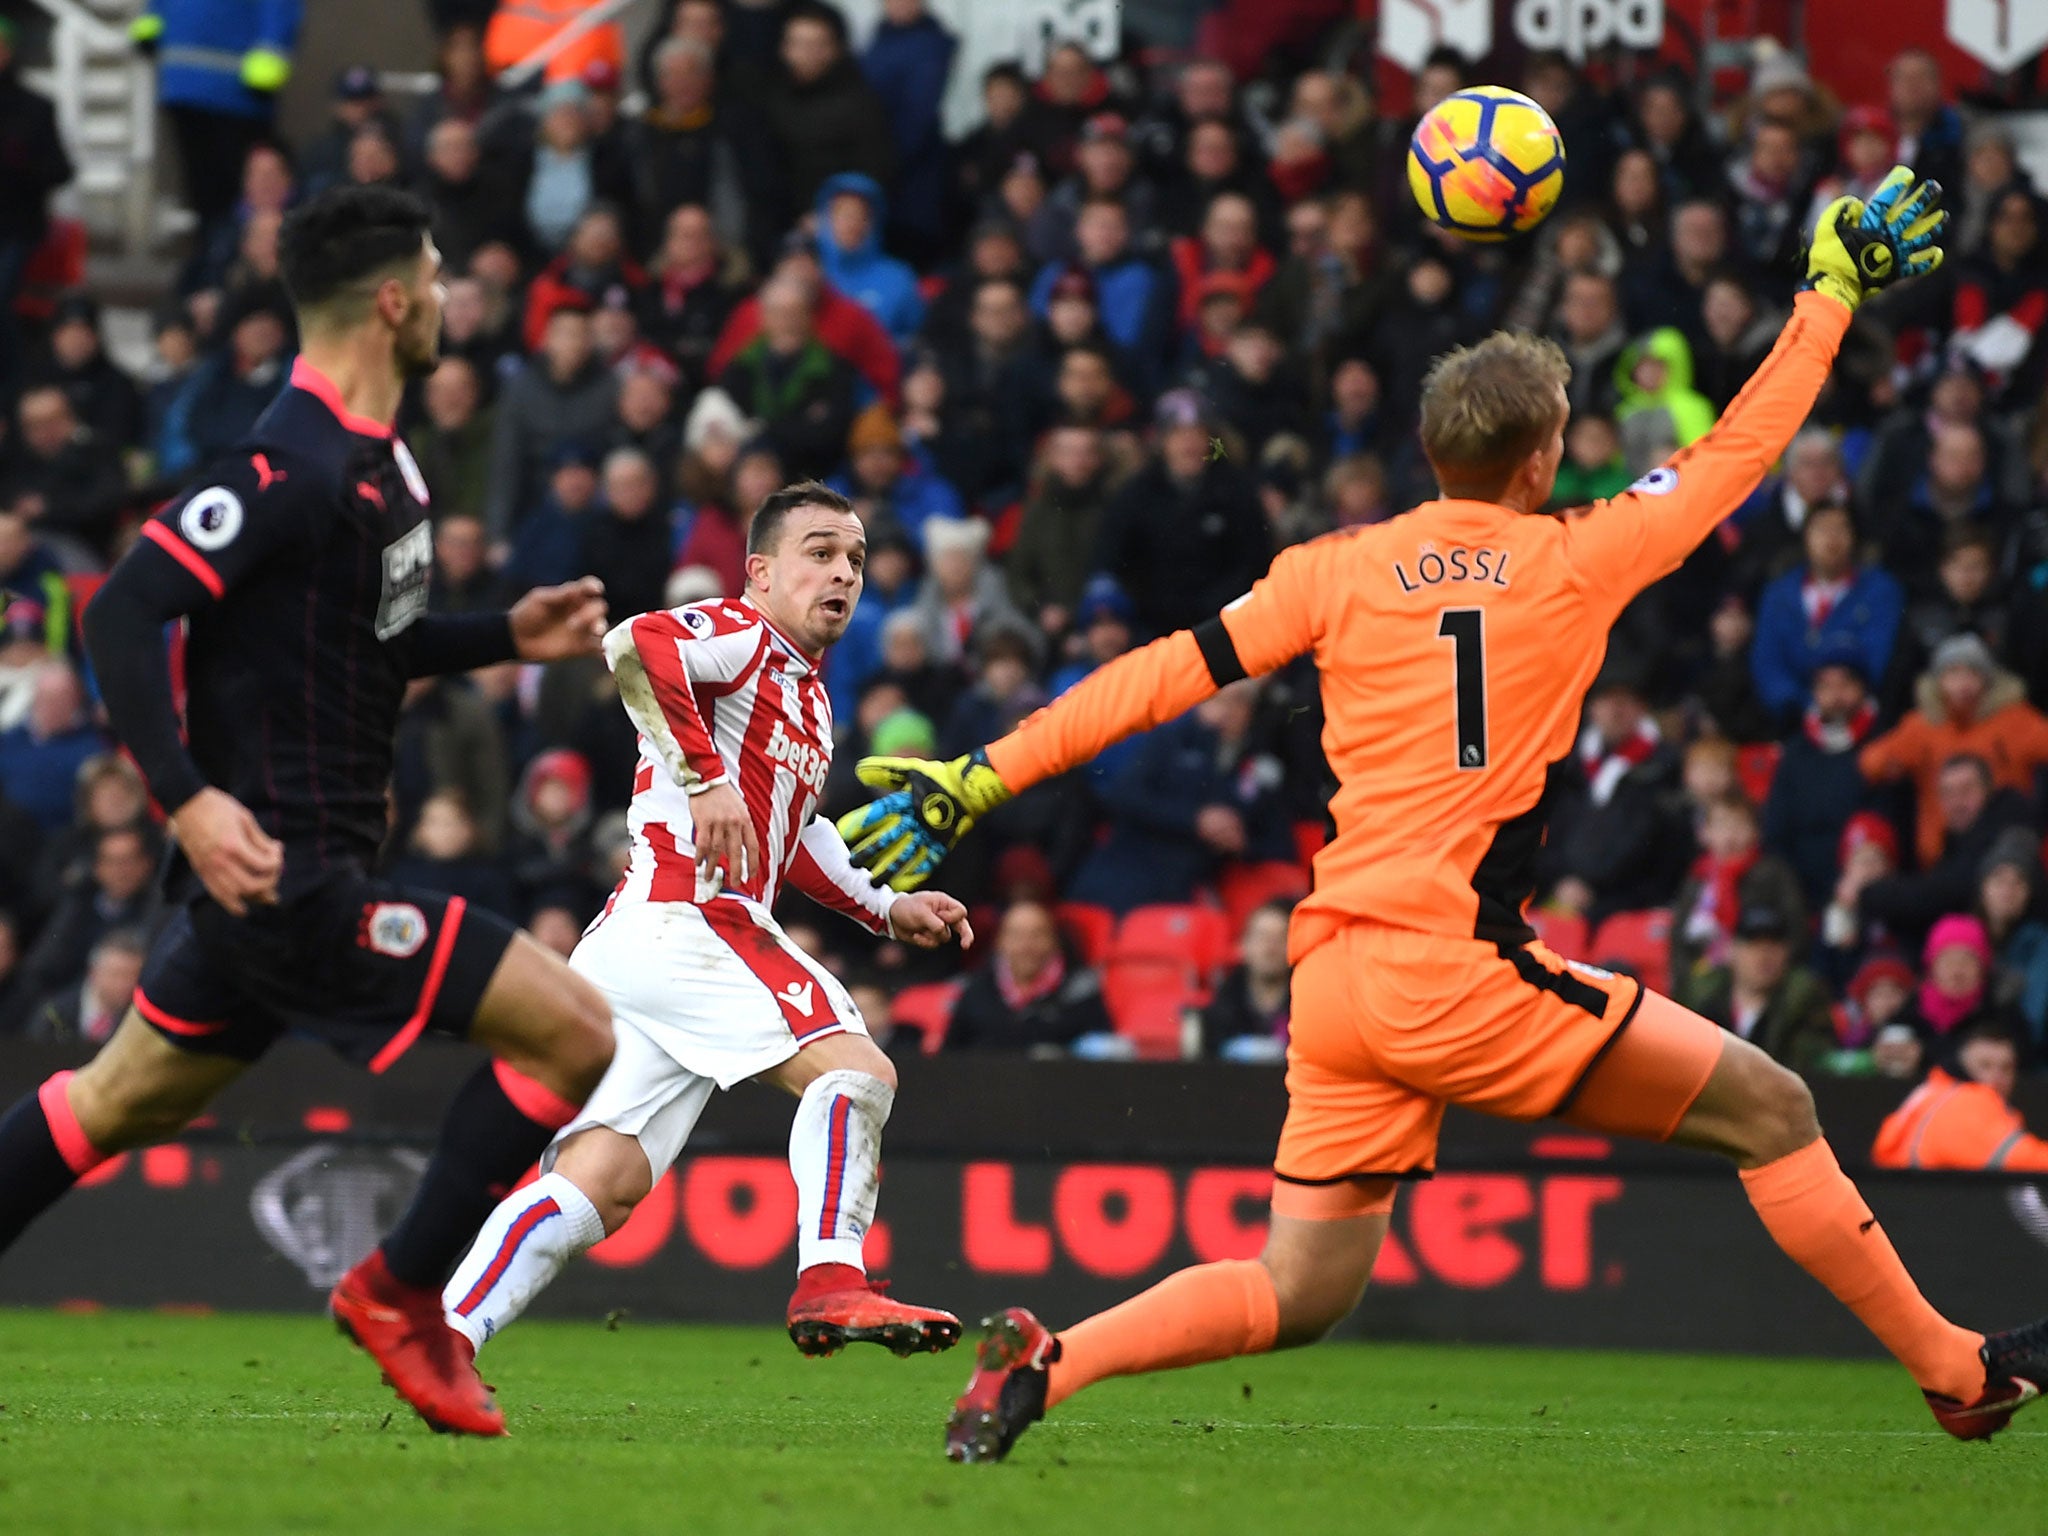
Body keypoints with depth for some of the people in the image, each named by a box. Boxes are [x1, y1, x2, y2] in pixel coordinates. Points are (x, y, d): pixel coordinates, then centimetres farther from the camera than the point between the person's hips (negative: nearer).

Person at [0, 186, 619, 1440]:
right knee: (575, 1030, -9)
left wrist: (506, 637, 15)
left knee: (120, 1103, 19)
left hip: (270, 868, 10)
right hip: (287, 867, -10)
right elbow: (126, 613, -23)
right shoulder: (295, 465, -19)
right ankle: (401, 1293, 2)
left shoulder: (375, 460, 12)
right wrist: (189, 798, -30)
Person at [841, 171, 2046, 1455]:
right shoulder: (1571, 564, 1)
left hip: (1336, 968, 5)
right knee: (1772, 1111, 6)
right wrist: (1836, 285, 27)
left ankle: (1049, 1358, -9)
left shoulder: (1338, 573, 9)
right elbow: (1738, 452, 14)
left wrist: (974, 781, 11)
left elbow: (1157, 678, 6)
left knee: (1302, 1295, 12)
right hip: (1456, 973, -5)